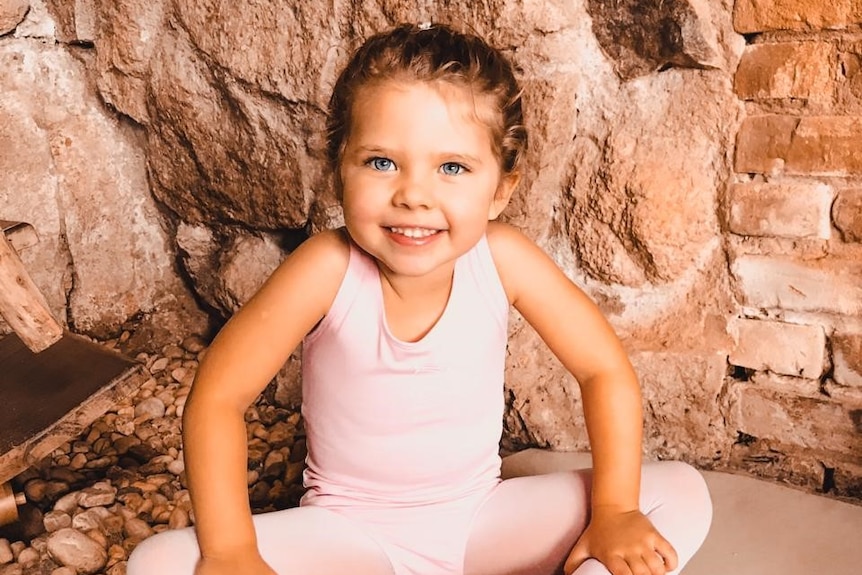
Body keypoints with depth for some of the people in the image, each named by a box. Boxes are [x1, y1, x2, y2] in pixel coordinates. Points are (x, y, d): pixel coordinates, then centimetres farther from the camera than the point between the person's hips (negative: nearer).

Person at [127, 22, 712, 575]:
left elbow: (606, 370, -9)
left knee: (682, 496, -11)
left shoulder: (501, 257, -20)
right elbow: (217, 396, -19)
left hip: (479, 517, 2)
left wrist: (614, 511, -14)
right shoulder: (330, 268, -24)